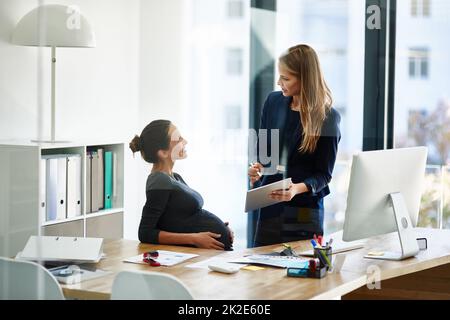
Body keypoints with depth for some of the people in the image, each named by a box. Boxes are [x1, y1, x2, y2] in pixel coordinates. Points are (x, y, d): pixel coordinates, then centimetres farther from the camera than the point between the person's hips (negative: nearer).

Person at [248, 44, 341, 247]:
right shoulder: (273, 102, 5)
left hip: (305, 211, -4)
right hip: (270, 205, 4)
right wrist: (258, 168, -6)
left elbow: (323, 174, -8)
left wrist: (298, 189, -26)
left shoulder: (327, 117, -9)